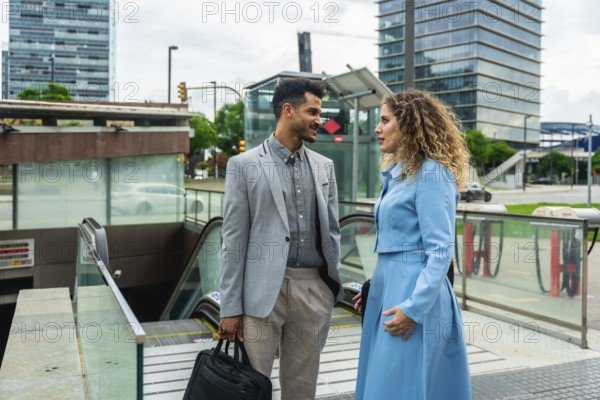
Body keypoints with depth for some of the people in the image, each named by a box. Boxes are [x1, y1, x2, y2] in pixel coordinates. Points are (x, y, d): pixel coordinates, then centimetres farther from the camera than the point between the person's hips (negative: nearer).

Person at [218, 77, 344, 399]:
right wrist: (230, 307, -6)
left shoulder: (324, 166, 11)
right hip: (264, 289, -4)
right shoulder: (244, 165, -2)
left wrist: (334, 286, 9)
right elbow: (234, 239, -4)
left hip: (314, 289, 4)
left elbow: (332, 231, 14)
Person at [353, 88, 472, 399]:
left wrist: (413, 308, -20)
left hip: (415, 293, -9)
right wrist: (373, 290, 16)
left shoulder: (431, 173, -12)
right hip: (388, 287, 9)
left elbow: (440, 250, -17)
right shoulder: (397, 172, 15)